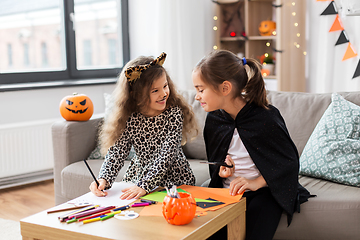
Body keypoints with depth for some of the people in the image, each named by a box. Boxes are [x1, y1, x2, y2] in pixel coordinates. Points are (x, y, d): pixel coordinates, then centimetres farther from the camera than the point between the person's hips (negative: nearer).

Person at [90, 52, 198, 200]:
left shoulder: (174, 113, -14)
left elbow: (167, 156, -22)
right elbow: (117, 151, -7)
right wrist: (104, 179, -27)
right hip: (139, 176, 3)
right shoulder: (130, 118, -6)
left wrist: (144, 186, -32)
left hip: (175, 180, -3)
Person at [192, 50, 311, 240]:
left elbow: (289, 162, -9)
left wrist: (256, 183, -18)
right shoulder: (214, 118, 2)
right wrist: (221, 171, -5)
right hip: (227, 191, 4)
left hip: (263, 191, -4)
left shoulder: (265, 117, -16)